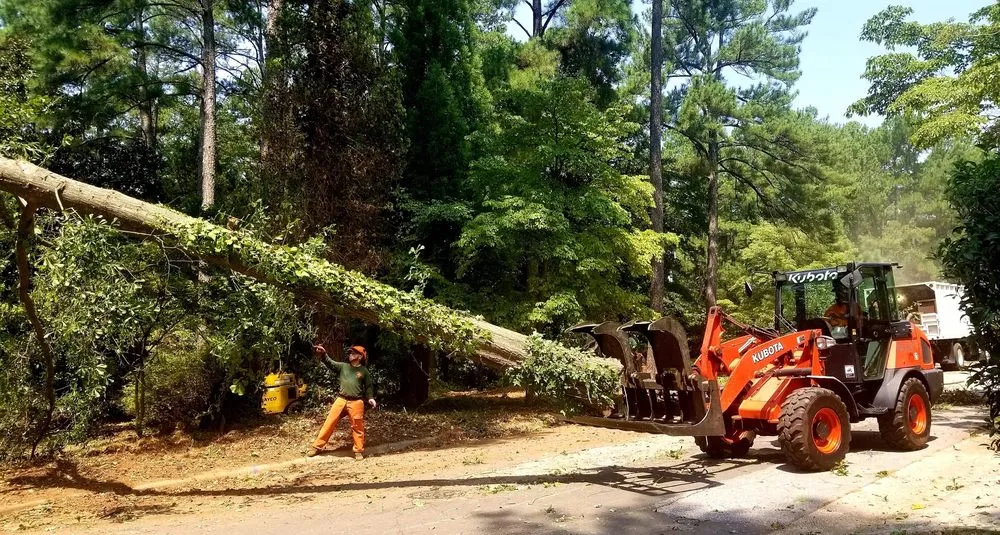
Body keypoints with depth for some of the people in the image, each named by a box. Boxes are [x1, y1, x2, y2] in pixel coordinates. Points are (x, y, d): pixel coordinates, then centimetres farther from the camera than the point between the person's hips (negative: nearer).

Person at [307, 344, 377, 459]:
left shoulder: (363, 371, 7)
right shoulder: (343, 366, 10)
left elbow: (368, 386, 11)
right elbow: (330, 363, -4)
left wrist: (370, 398, -5)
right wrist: (323, 354, -22)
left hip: (356, 402, -2)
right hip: (341, 400, 2)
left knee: (357, 427, 3)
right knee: (329, 422, 2)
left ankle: (359, 451, 15)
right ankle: (317, 447, 10)